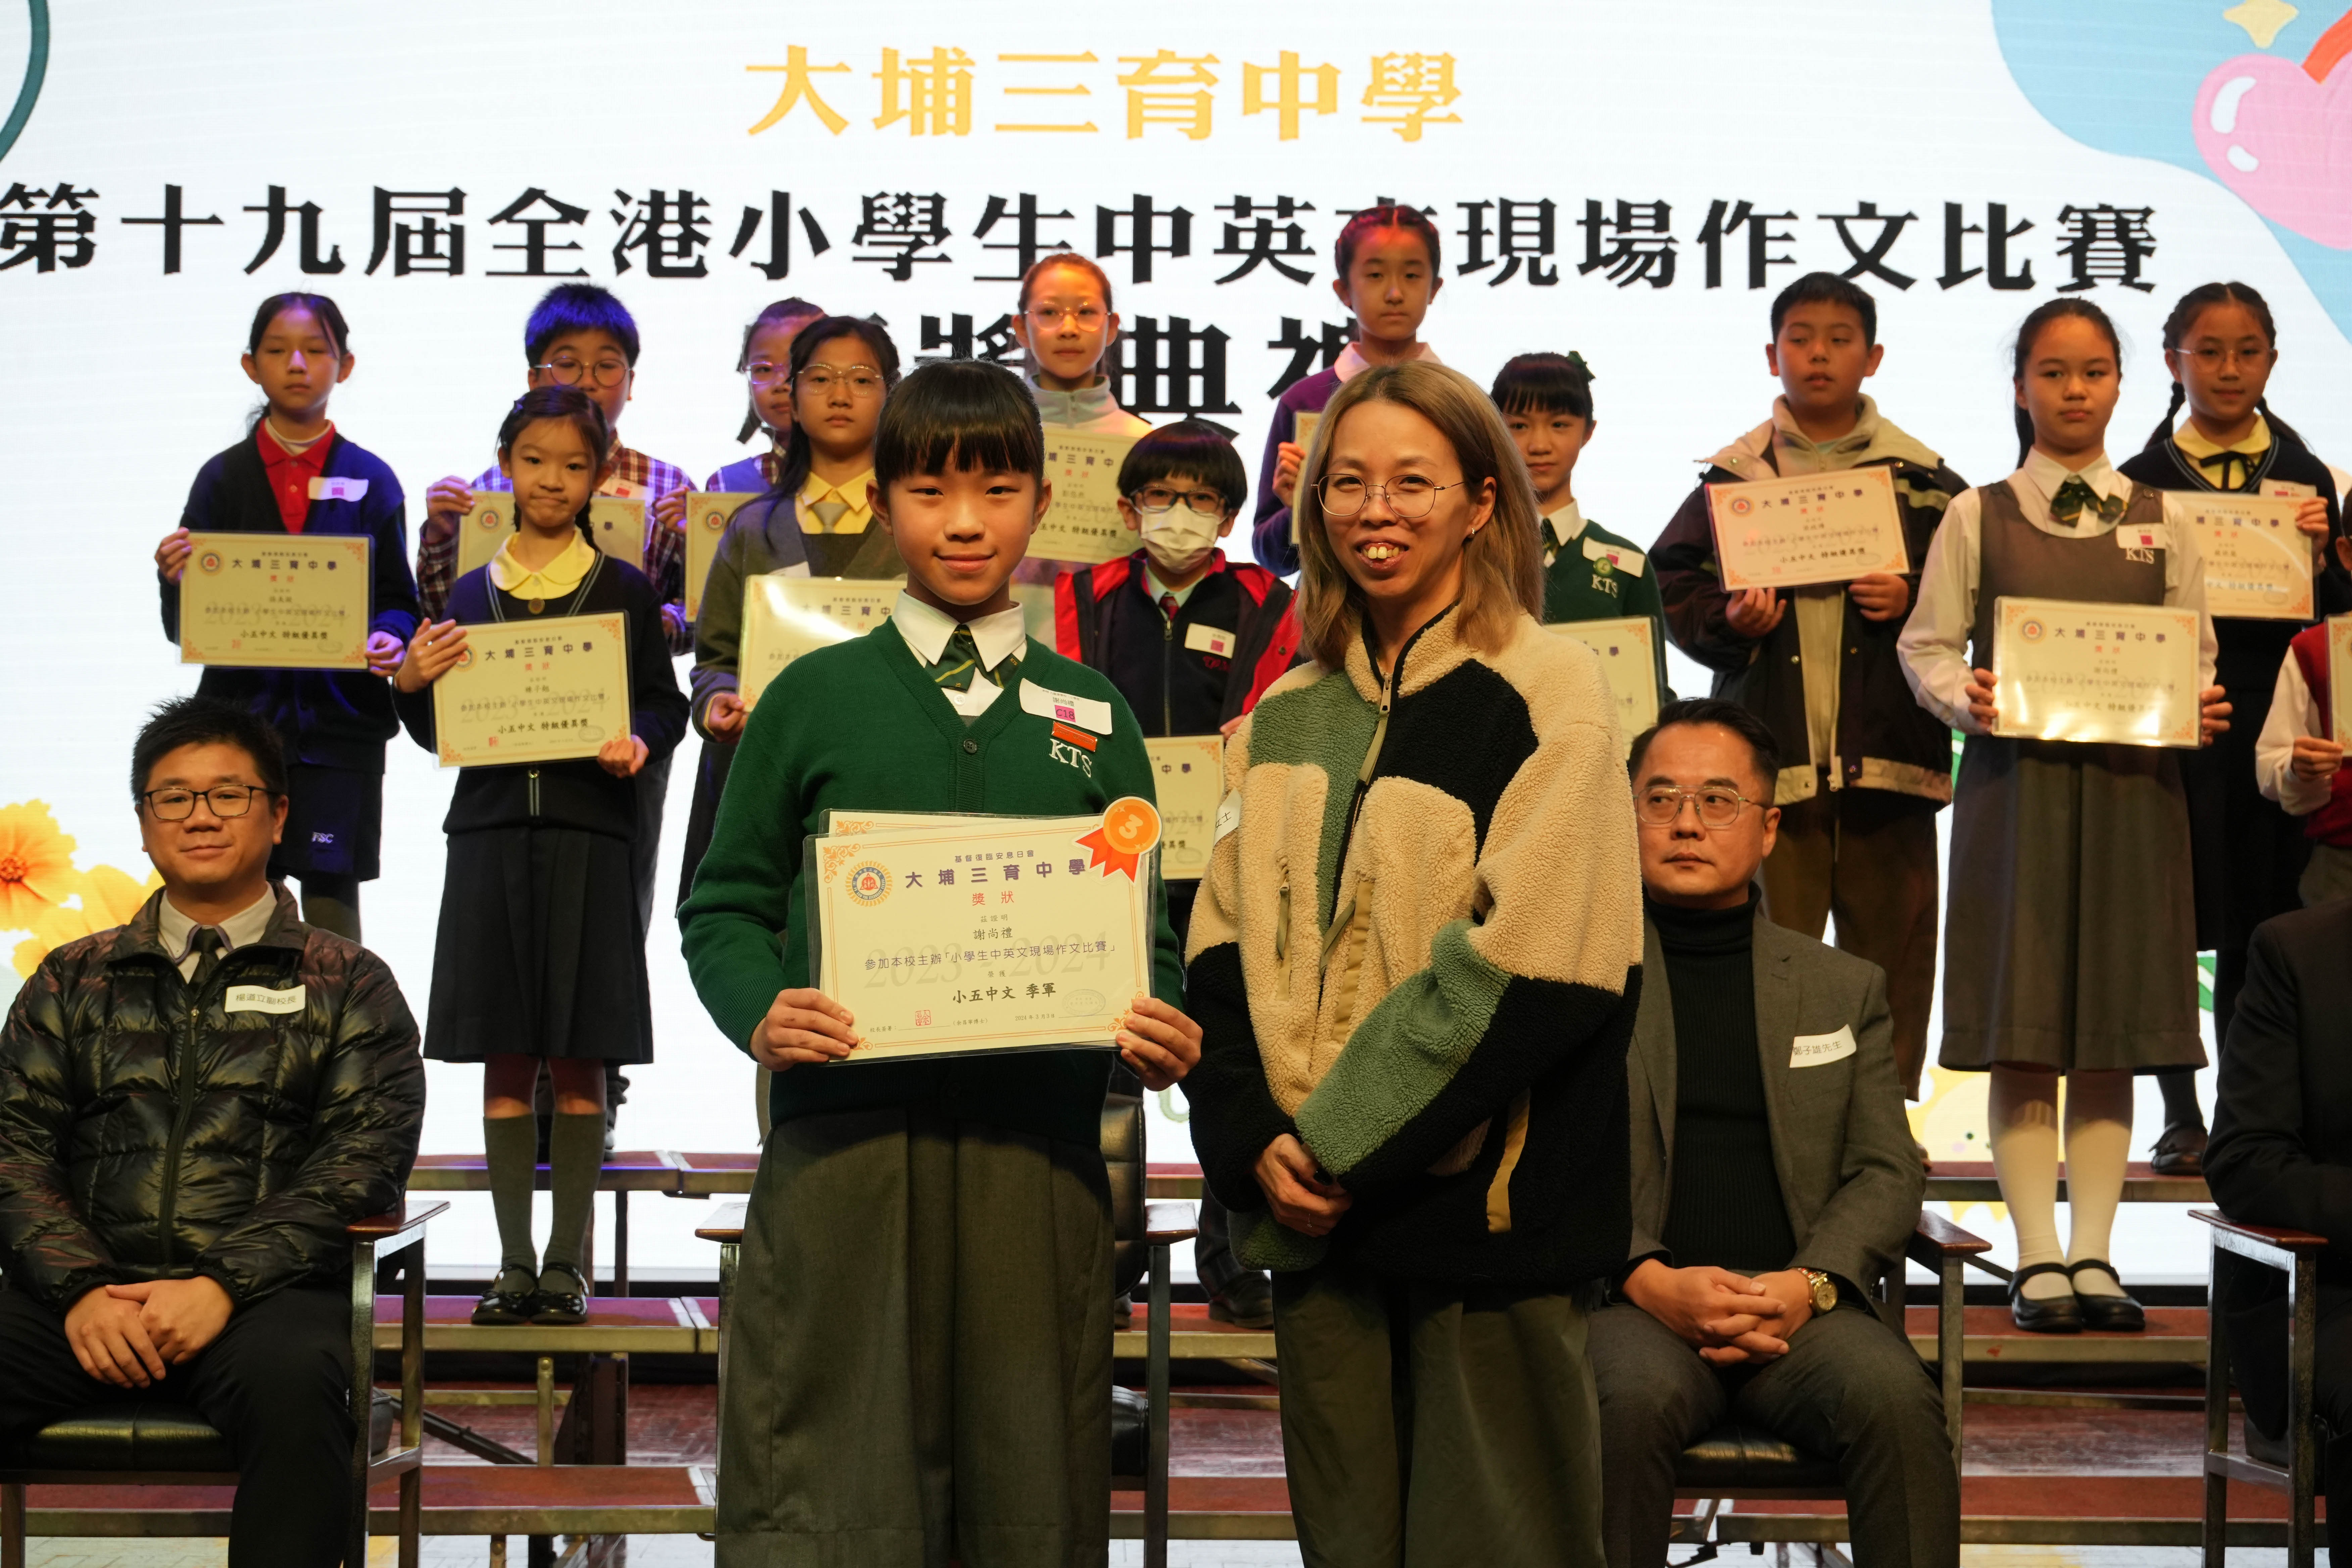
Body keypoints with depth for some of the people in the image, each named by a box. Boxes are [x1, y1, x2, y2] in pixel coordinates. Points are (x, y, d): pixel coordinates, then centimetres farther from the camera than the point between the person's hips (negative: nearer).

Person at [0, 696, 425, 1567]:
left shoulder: (347, 984, 14)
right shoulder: (74, 980, 22)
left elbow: (365, 1158, 1)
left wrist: (224, 1285, -13)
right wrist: (81, 1289, -8)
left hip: (265, 1295, -2)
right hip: (88, 1292, 2)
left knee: (293, 1377, -38)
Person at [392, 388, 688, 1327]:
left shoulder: (624, 591, 5)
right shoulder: (474, 594, 12)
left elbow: (667, 705, 6)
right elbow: (439, 733, 14)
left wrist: (638, 744, -14)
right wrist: (413, 685, -5)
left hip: (587, 836, -2)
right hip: (491, 834, 2)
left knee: (577, 1063, -1)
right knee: (505, 1062, 4)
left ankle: (568, 1262, 7)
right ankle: (515, 1262, 11)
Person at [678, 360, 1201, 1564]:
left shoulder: (1090, 714, 13)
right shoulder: (814, 698, 8)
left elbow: (1142, 926, 14)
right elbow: (727, 905, 8)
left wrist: (1162, 1031, -7)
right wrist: (761, 1013, -12)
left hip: (1037, 1149, 2)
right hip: (844, 1146, -2)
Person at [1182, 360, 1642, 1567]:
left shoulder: (1544, 690, -5)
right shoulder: (1286, 717, 13)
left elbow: (1532, 967, -13)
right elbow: (1223, 944, 10)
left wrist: (1348, 1144, -14)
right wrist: (1257, 1141, -7)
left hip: (1482, 1206, -5)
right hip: (1310, 1200, 5)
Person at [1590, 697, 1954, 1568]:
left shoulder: (1844, 987, 20)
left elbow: (1887, 1170, 12)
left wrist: (1811, 1284, -8)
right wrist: (1648, 1280, -15)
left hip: (1798, 1302, 2)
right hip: (1638, 1300, -2)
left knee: (1897, 1400, -30)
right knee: (1633, 1400, -36)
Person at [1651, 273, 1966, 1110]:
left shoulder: (1923, 478, 9)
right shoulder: (1731, 477, 8)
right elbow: (1671, 586, 9)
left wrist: (1913, 602, -7)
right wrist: (1728, 620, -8)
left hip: (1886, 753, 1)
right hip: (1771, 751, -1)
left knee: (1891, 946, 4)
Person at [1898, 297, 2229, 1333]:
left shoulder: (2158, 522, 11)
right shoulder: (1978, 518, 6)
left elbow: (2198, 655, 12)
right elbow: (1926, 645, 5)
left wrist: (2200, 708, -9)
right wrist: (1963, 699, -15)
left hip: (2131, 788, 2)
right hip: (2015, 783, -2)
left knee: (2113, 1034, 2)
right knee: (2021, 1033, -3)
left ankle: (2093, 1251, 9)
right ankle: (2038, 1258, 2)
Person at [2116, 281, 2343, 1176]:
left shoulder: (2303, 477, 10)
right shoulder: (2141, 481, 4)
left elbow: (2333, 617, 8)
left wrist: (2320, 554, -10)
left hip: (2272, 723, 2)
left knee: (2260, 932, 3)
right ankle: (2180, 1118, 8)